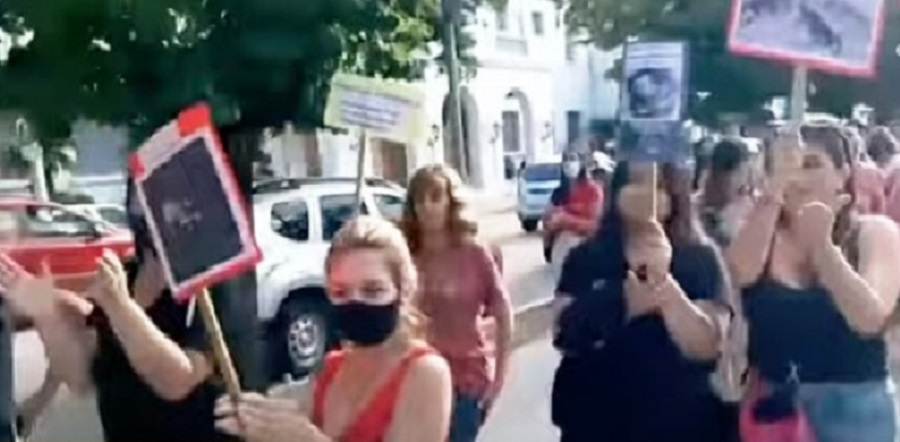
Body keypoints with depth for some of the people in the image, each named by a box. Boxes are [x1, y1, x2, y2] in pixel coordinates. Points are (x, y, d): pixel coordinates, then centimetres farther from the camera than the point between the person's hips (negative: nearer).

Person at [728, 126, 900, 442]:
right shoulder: (762, 230, 2)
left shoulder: (874, 232, -2)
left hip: (852, 408, -1)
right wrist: (773, 191, -28)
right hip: (773, 407, 1)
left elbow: (869, 320, -17)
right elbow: (739, 275, -21)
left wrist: (823, 244, -28)